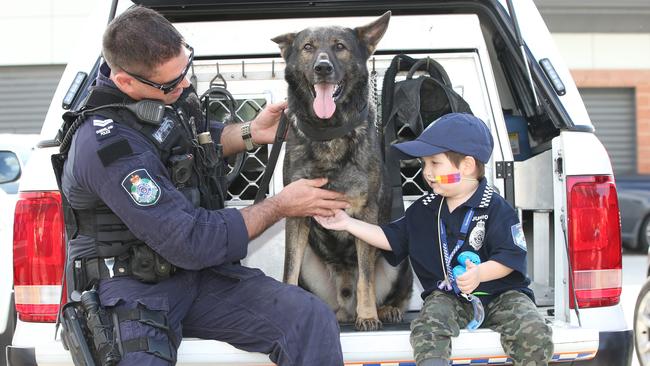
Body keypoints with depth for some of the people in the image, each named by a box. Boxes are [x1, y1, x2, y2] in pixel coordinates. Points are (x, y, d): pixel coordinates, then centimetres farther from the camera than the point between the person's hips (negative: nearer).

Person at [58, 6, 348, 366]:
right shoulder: (107, 146, -26)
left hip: (197, 270, 7)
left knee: (314, 321, -17)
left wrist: (250, 133, 10)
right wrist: (279, 206, -12)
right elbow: (192, 244, -23)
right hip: (133, 290, -7)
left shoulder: (168, 92, 0)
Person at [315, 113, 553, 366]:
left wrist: (480, 273, -32)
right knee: (427, 327, -29)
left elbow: (510, 256, -13)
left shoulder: (496, 209, -8)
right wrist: (348, 223, 10)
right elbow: (392, 238, 16)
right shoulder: (424, 209, 9)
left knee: (533, 333, -26)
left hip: (499, 293, -3)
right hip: (448, 296, 3)